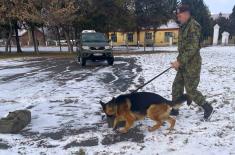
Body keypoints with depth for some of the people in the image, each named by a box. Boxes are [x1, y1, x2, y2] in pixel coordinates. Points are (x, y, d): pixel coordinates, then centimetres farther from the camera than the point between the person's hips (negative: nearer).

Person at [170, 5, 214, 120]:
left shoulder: (193, 26, -17)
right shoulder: (184, 27, 13)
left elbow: (192, 48, -23)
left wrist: (179, 62, -23)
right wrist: (178, 61, 12)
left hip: (192, 64, -9)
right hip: (184, 64, 9)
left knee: (190, 90, -2)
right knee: (176, 86, 11)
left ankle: (208, 108, 16)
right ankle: (174, 109, 22)